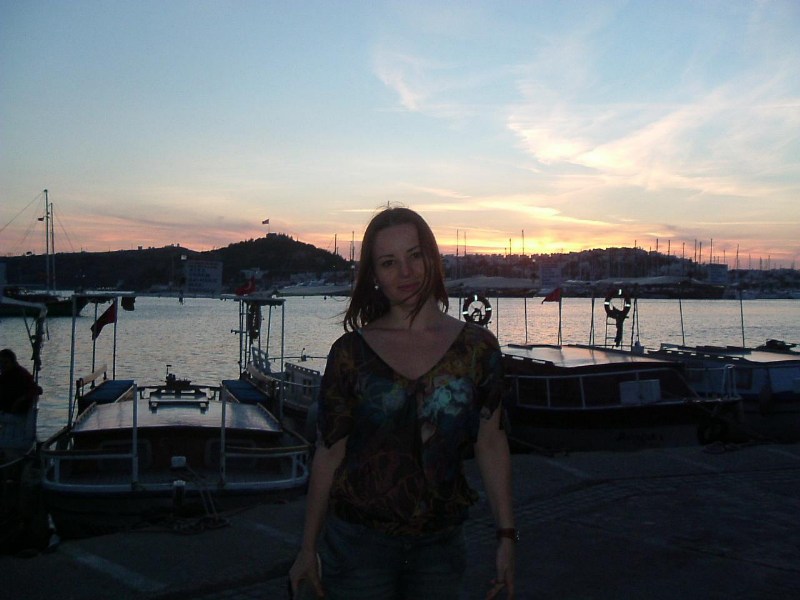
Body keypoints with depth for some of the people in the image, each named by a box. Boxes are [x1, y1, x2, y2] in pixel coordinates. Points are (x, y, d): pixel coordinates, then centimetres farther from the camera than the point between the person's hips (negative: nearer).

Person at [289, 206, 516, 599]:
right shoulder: (351, 352, -6)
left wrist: (506, 538, -1)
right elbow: (329, 452, -3)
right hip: (358, 539, -1)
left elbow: (491, 444, 0)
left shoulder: (477, 347, -3)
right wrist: (308, 548, 1)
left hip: (440, 543, 2)